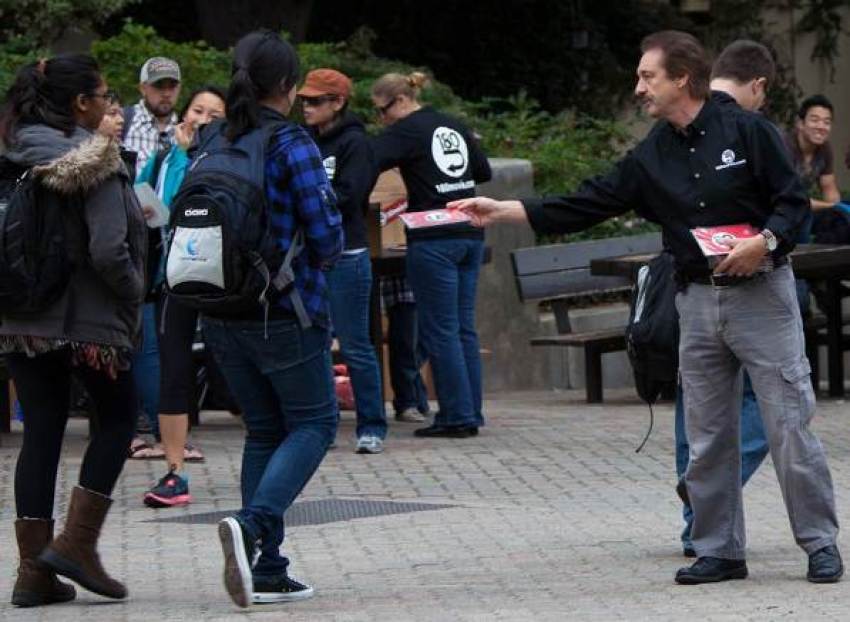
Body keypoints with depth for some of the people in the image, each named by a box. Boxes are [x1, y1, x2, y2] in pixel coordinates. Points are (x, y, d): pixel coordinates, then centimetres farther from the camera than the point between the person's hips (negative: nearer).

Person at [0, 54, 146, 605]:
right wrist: (134, 294, -4)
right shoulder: (93, 160, -14)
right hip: (87, 317, -6)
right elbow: (108, 249, -21)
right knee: (117, 418, 13)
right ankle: (77, 542, 3)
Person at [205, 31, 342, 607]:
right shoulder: (292, 144, -12)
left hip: (221, 316, 6)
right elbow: (326, 231, -14)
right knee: (314, 423, 7)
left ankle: (267, 570, 10)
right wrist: (323, 258, 8)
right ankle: (252, 525, -16)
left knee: (264, 431, 15)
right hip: (286, 314, -6)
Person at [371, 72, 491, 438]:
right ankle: (471, 414, 11)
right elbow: (484, 171, 23)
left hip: (433, 240, -7)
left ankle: (457, 417, -3)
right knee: (464, 328, 10)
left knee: (440, 331, -3)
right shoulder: (454, 127, 15)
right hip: (470, 235, 7)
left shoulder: (407, 131, -7)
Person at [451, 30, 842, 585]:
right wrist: (503, 211, 1)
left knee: (790, 423, -5)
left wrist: (765, 241, -23)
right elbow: (586, 206, 6)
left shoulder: (747, 131, -7)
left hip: (762, 293, -5)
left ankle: (821, 544, 3)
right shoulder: (650, 158, 8)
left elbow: (794, 201, -5)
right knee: (707, 435, 7)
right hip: (698, 300, 5)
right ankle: (720, 550, 15)